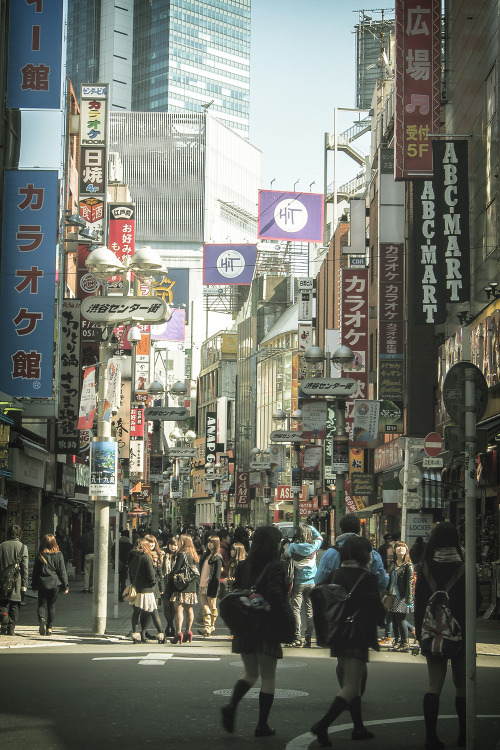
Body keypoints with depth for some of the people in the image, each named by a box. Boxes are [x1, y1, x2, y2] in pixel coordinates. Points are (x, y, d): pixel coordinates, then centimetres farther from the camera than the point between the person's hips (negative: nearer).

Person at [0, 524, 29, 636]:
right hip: (17, 581, -1)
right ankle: (11, 628, 5)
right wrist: (24, 584, -2)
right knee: (15, 606, 7)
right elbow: (24, 568, -6)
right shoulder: (22, 547, -4)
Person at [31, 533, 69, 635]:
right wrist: (65, 586, 5)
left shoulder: (39, 555, -3)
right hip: (55, 584, 1)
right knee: (52, 606, 11)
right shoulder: (59, 555, -2)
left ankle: (42, 618, -23)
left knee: (42, 604, 7)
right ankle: (49, 628, 9)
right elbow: (62, 571, 0)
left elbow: (35, 572, 2)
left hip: (42, 584, -1)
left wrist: (34, 586, 11)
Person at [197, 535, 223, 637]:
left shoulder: (217, 558, -6)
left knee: (212, 607, 3)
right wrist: (200, 584, 14)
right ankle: (207, 627, -5)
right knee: (204, 606, -2)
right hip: (202, 586, 7)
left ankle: (211, 627, 9)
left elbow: (217, 575, -10)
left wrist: (214, 590, -15)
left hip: (211, 587, -7)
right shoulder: (206, 555, 17)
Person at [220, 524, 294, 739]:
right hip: (267, 629, -5)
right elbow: (275, 596, -23)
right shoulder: (275, 566, -12)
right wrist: (286, 621, -15)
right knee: (268, 677, 7)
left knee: (250, 673, 19)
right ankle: (262, 725, 8)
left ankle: (231, 706, -4)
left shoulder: (243, 566, 5)